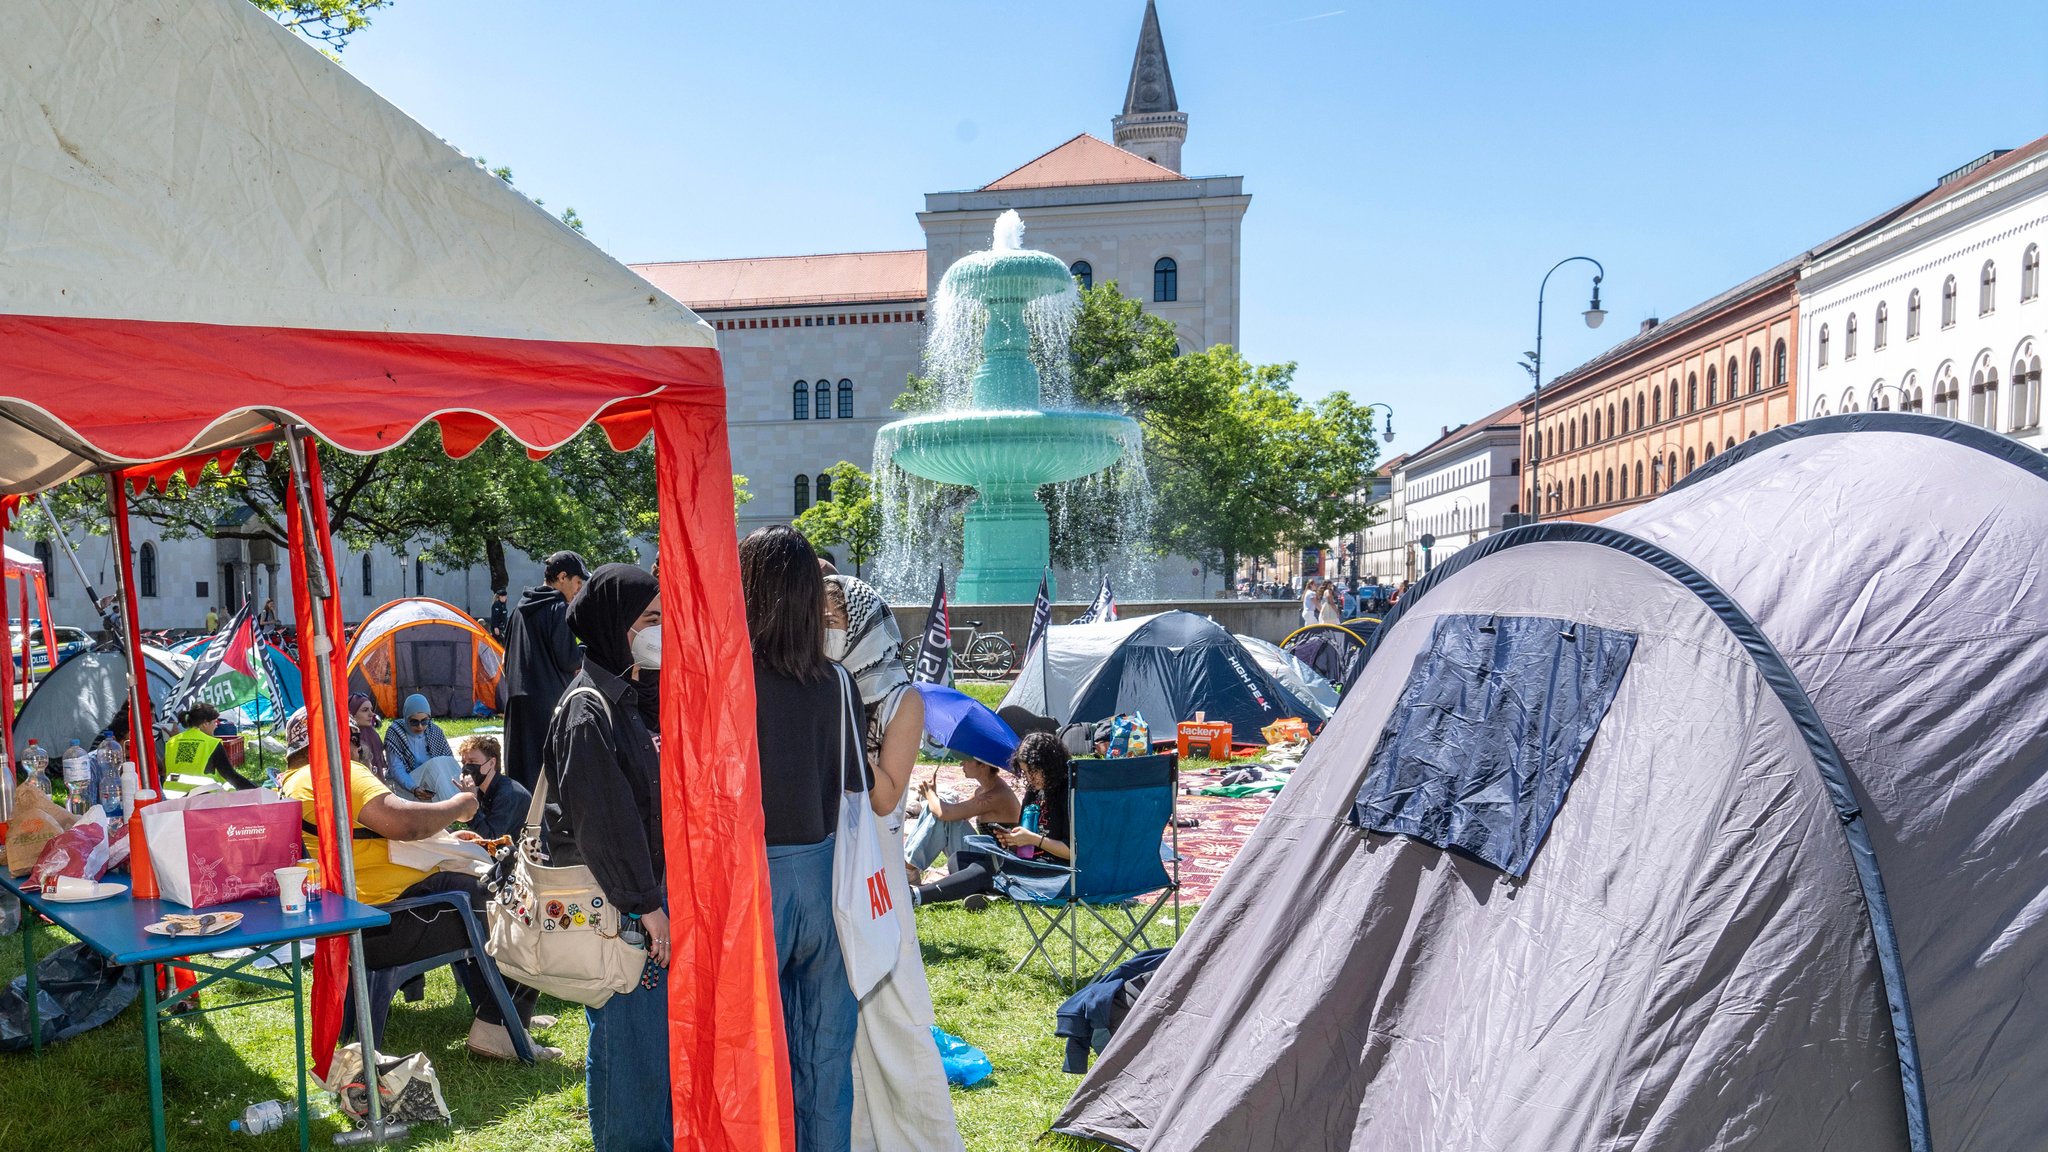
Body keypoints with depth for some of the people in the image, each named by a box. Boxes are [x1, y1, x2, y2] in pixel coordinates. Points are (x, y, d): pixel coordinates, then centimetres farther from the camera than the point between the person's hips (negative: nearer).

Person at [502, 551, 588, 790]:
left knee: (519, 764, 14)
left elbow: (508, 657, 21)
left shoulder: (520, 609, 14)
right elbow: (568, 660, -14)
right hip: (549, 698, -8)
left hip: (517, 698, 8)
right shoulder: (559, 609, -11)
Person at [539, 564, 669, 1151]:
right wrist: (645, 905, -17)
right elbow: (601, 821, -19)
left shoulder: (643, 696, 10)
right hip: (617, 908, -9)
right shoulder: (588, 709, -17)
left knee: (667, 1031, 18)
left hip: (655, 894, 9)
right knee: (626, 1044, 2)